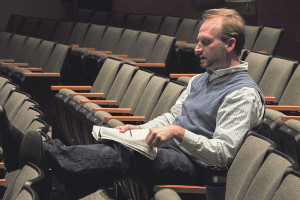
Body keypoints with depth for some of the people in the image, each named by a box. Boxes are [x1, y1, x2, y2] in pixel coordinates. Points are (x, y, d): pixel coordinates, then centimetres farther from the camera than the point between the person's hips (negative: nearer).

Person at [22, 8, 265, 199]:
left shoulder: (243, 94, -12)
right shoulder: (200, 80, 21)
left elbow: (223, 153, -20)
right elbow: (172, 116, 25)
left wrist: (179, 133, -28)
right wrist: (139, 130, 6)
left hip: (194, 165, -9)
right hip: (169, 148, 9)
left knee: (128, 155, -31)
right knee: (113, 145, -16)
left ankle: (56, 157, -42)